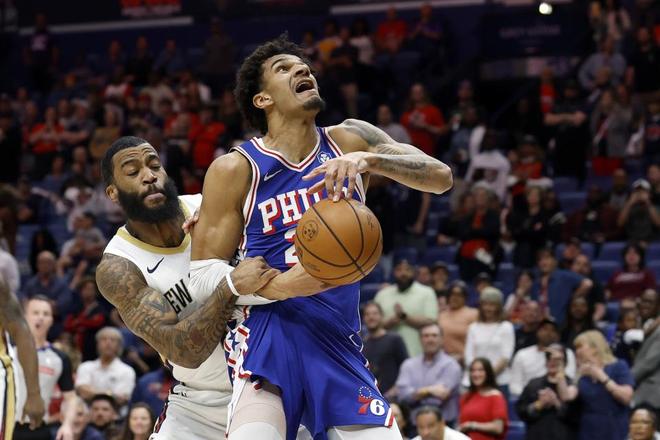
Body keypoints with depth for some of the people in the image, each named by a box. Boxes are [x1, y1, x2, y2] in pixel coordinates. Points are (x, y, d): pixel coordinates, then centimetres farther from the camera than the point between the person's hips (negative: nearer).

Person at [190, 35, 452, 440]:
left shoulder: (349, 141, 7)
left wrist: (368, 160, -22)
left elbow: (441, 177, -4)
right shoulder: (236, 170, -3)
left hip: (340, 343, 4)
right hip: (268, 334, -4)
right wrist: (278, 286, -20)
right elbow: (203, 275, -3)